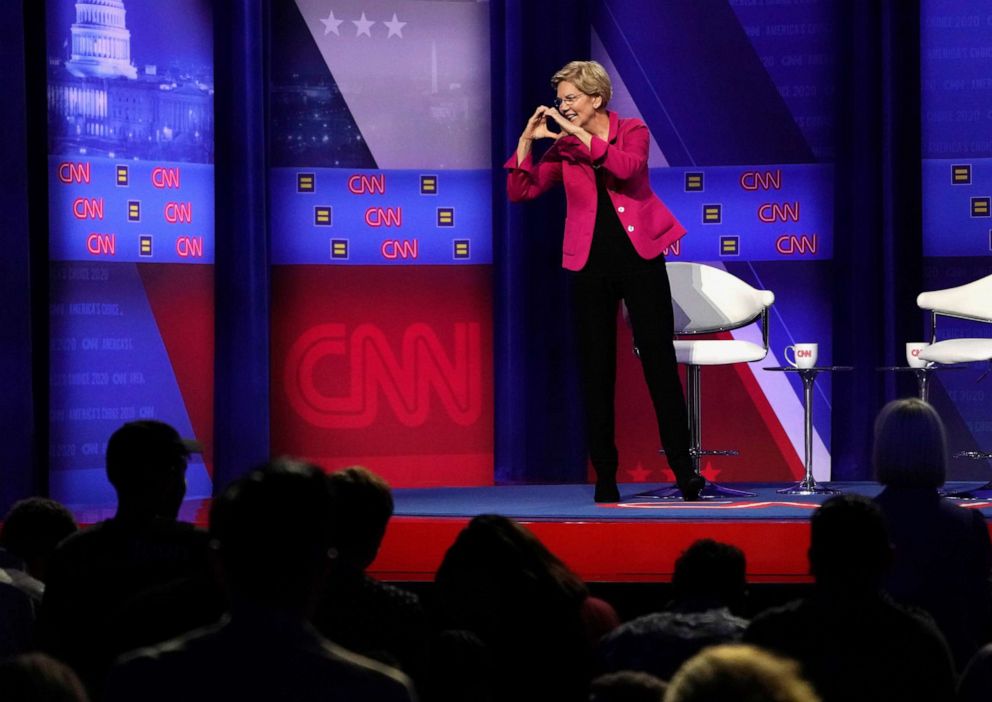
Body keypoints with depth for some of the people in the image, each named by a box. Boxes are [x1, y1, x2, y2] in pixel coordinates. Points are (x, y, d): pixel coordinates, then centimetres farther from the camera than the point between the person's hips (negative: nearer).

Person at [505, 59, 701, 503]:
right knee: (596, 370, 3)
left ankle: (683, 468, 1)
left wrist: (580, 133, -21)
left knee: (659, 362, -3)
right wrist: (528, 139, -9)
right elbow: (519, 191, -1)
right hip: (591, 266, 3)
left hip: (639, 258, -2)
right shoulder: (563, 148, 6)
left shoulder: (633, 132, 0)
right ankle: (605, 476, 8)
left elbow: (628, 167, -22)